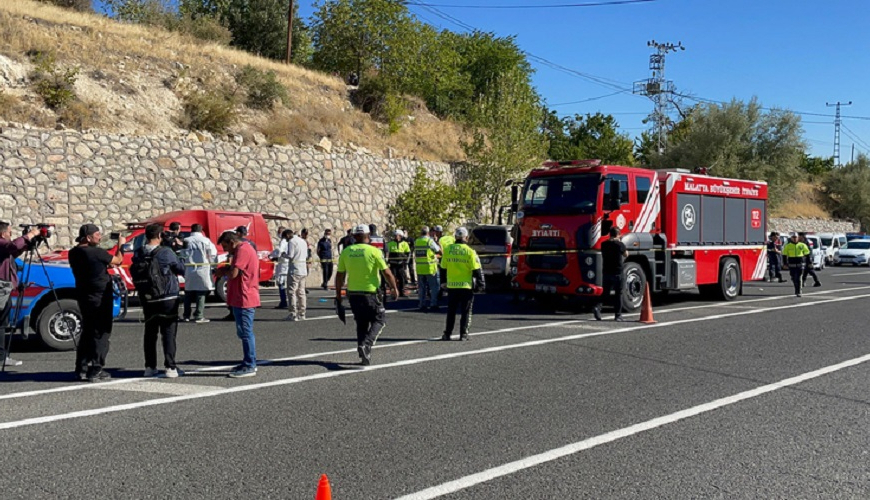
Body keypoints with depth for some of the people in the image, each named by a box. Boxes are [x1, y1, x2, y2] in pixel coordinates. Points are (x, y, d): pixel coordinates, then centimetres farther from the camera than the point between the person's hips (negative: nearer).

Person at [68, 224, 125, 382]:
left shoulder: (74, 253, 5)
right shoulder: (96, 252, -18)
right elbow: (117, 260, -5)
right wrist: (121, 245, 8)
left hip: (83, 296, 8)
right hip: (100, 298, -8)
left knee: (87, 332, 16)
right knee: (101, 333, -1)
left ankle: (81, 369, 17)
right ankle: (95, 370, -1)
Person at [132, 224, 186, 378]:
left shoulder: (138, 254, 1)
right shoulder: (166, 252, -13)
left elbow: (134, 274, 12)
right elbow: (181, 269, -4)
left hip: (147, 300, 5)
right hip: (168, 299, -4)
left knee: (150, 333, 14)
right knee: (169, 333, 0)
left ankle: (150, 367, 17)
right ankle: (170, 367, -3)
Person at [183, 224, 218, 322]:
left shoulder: (186, 241, 3)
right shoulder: (206, 241, -4)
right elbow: (213, 255, -4)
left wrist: (183, 269, 10)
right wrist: (211, 265, 10)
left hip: (189, 271, 3)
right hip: (202, 271, -3)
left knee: (188, 293, 14)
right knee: (201, 293, 2)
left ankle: (186, 315, 18)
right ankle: (199, 316, 0)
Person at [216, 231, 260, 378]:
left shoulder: (243, 250, -15)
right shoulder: (243, 249, 20)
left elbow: (233, 273, -22)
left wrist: (223, 272, -4)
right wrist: (226, 270, 5)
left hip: (244, 299, -11)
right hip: (240, 299, 11)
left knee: (246, 332, -6)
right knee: (244, 332, 16)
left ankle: (249, 367, -1)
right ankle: (250, 363, 25)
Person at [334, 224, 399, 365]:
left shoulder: (345, 252, 2)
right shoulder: (374, 251, -9)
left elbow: (339, 275, 6)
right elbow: (387, 273, -8)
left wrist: (338, 295, 15)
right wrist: (394, 288, 7)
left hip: (352, 293, 5)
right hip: (370, 293, -4)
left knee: (361, 323, 17)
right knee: (379, 319, 11)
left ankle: (364, 355, 19)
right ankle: (366, 344, -10)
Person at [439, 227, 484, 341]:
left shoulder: (447, 250, 1)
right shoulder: (470, 252, -10)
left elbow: (443, 268, 9)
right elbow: (476, 270, -8)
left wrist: (443, 282, 20)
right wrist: (480, 284, 2)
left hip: (451, 286, 3)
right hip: (466, 286, -3)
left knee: (451, 311, 13)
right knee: (466, 312, 7)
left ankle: (447, 334, 14)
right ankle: (463, 334, 6)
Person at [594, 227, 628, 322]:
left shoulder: (604, 244, 2)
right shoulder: (620, 244, -9)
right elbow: (626, 254, 7)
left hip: (606, 272, 3)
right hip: (617, 273, -3)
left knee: (605, 292, 13)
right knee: (618, 293, 7)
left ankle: (597, 307, -11)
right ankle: (618, 315, 8)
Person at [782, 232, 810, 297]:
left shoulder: (802, 245, 3)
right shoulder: (787, 246, 2)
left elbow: (807, 254, 9)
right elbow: (784, 255, 5)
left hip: (800, 264, -1)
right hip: (791, 264, 1)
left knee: (799, 278, -7)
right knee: (794, 278, 9)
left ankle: (798, 292, -5)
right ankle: (797, 290, 31)